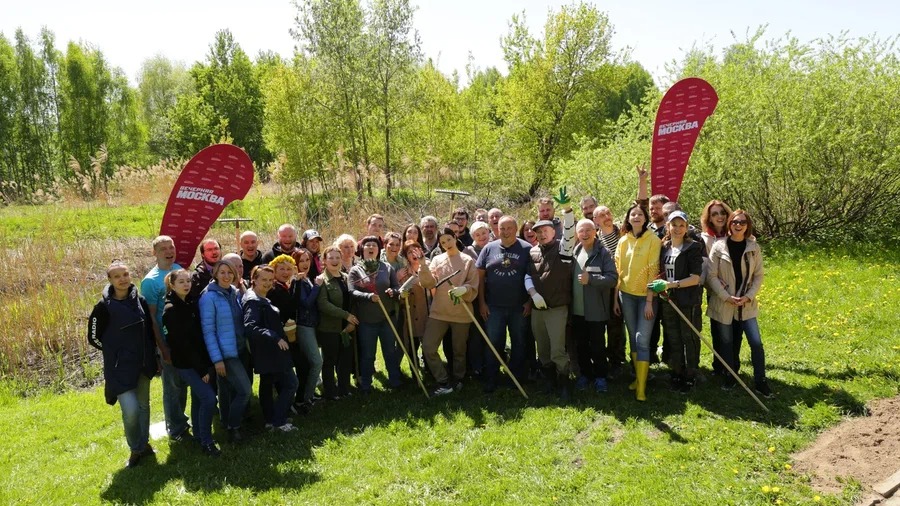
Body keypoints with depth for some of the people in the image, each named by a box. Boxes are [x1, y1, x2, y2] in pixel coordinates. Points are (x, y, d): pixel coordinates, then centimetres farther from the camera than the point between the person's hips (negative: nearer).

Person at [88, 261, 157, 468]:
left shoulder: (140, 301, 1)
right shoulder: (104, 306, -12)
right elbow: (94, 337, -3)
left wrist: (152, 354, 11)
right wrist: (116, 351, 2)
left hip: (143, 364, 5)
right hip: (120, 367, -5)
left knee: (143, 405, 16)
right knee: (130, 410, -12)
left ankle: (144, 443, 35)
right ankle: (135, 449, 11)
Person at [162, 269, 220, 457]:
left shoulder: (191, 303, 6)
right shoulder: (171, 310, -16)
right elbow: (183, 343, -18)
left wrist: (205, 364, 3)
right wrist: (202, 369, -17)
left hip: (199, 361, 7)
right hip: (185, 363, -7)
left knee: (199, 398, 16)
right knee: (209, 398, -12)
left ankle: (199, 434, 30)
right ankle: (206, 441, 0)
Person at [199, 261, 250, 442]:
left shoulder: (235, 293, 6)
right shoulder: (209, 297, -13)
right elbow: (208, 330, -15)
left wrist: (247, 347, 10)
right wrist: (217, 359, -18)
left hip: (239, 350, 6)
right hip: (224, 353, -6)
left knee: (229, 391, 18)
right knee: (244, 389, -10)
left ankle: (226, 424, 33)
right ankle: (233, 426, 7)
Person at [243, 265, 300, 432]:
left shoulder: (262, 299, 13)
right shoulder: (253, 301, -18)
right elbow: (250, 327, -29)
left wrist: (283, 326, 9)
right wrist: (275, 338, -30)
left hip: (267, 352, 11)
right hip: (271, 351, -11)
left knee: (267, 385, 15)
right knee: (290, 383, -7)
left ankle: (270, 420, 24)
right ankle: (279, 421, -2)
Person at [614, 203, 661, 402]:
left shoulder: (653, 240, -8)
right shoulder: (623, 241, 6)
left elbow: (653, 271, -11)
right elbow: (618, 270, 8)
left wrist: (649, 301, -14)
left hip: (646, 296, -4)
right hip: (626, 295, 4)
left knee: (642, 340, -8)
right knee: (633, 338, 12)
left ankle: (641, 387, -4)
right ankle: (638, 377, 25)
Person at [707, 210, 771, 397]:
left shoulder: (754, 248, 2)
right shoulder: (719, 247, -4)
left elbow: (758, 276, 3)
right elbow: (712, 276, -6)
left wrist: (748, 297, -10)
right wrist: (727, 297, -13)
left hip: (747, 305, 1)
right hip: (724, 304, -1)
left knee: (756, 343, -5)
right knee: (728, 343, 9)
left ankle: (760, 382, 6)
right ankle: (730, 376, 25)